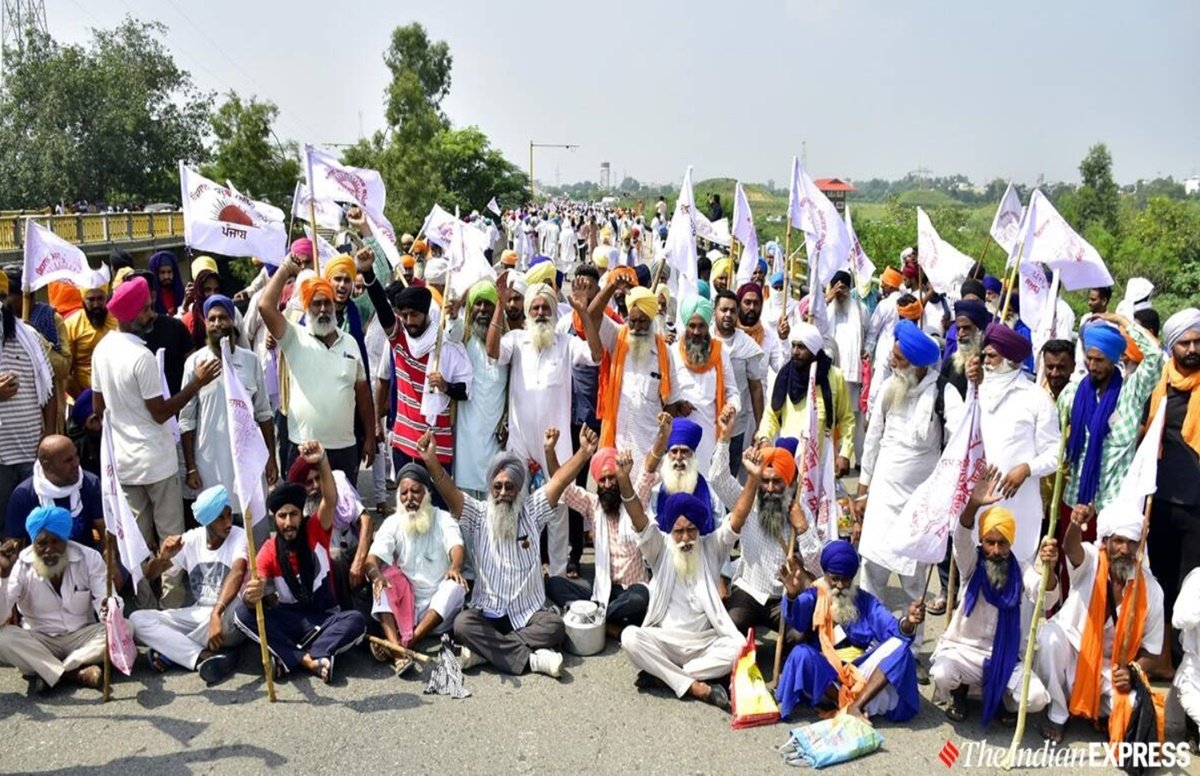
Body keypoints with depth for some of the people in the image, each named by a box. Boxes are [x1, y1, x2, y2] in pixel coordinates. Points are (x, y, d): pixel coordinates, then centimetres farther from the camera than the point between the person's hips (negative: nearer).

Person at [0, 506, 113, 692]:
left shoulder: (89, 558, -9)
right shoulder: (21, 565, -11)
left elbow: (104, 603, -16)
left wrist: (110, 609, -42)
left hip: (82, 637, 1)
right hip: (37, 641, 0)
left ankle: (48, 672, -26)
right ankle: (75, 673, -30)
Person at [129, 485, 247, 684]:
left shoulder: (239, 537, -13)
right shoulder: (191, 539, 1)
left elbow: (238, 573, -33)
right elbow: (148, 574, 3)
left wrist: (216, 614, -48)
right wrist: (162, 557, -21)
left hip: (228, 618, -5)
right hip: (197, 615, 5)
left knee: (237, 606, -39)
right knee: (137, 619, -14)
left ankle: (169, 652, -17)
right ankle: (204, 657, -30)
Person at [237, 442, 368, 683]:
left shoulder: (316, 530, -6)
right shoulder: (269, 552, -4)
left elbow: (331, 500, -25)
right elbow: (256, 586, -17)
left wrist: (322, 461, -43)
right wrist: (251, 595, -44)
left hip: (324, 618, -1)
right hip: (290, 620, 1)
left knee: (357, 621, -32)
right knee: (244, 612, -27)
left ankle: (289, 657, -34)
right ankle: (310, 660, -36)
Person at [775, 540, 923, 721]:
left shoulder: (865, 601, 10)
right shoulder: (814, 596, 3)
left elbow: (892, 628, -5)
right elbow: (795, 617, -20)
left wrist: (908, 623, -30)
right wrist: (792, 594, -45)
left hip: (862, 670, 2)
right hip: (825, 674, -2)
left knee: (898, 645, -21)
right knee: (801, 654, -32)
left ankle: (855, 706, -30)